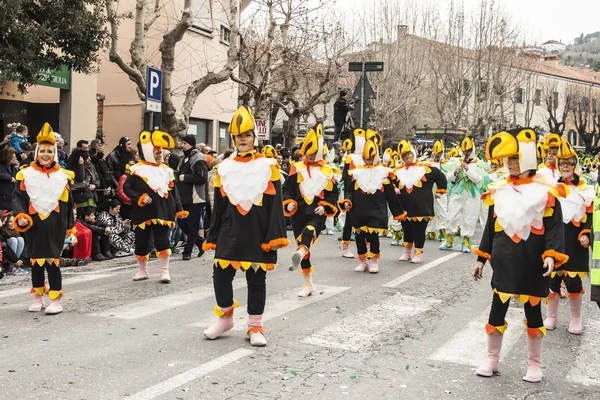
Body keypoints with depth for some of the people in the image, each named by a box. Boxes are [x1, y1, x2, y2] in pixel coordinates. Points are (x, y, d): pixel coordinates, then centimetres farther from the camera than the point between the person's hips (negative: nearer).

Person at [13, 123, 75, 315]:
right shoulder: (26, 174, 1)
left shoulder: (63, 176, 5)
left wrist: (69, 226, 10)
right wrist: (20, 216, -19)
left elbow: (69, 204, 9)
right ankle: (37, 298, 26)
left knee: (52, 261, -3)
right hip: (33, 226, 1)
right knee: (35, 261, 11)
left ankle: (56, 299, 7)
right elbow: (17, 197, -2)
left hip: (54, 227, -1)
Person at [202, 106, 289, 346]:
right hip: (229, 234, 2)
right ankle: (225, 317, 25)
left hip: (258, 235, -2)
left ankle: (255, 327, 19)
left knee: (256, 280, 6)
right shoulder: (224, 168, 6)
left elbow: (275, 205, -3)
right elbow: (218, 207, 9)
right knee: (220, 275, 1)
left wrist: (276, 235, -10)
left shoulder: (268, 166, 0)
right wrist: (212, 237, 7)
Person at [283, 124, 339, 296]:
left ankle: (299, 255, -66)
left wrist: (325, 206, -7)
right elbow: (287, 189, 8)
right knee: (302, 245, 5)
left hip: (317, 214, -2)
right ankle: (308, 285, 16)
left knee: (308, 232, -35)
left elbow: (333, 194, 9)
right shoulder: (297, 169, 8)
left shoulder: (328, 172, 8)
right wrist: (289, 203, -10)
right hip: (298, 214, 2)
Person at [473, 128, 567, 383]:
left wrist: (551, 255, -22)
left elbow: (554, 227, -8)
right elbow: (490, 227, 10)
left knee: (533, 312, 9)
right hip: (503, 263, 3)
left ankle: (534, 364, 24)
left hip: (532, 265, -3)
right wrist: (481, 259, 10)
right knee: (497, 310, 8)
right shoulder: (498, 191, 5)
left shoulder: (545, 192, -7)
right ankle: (492, 359, 23)